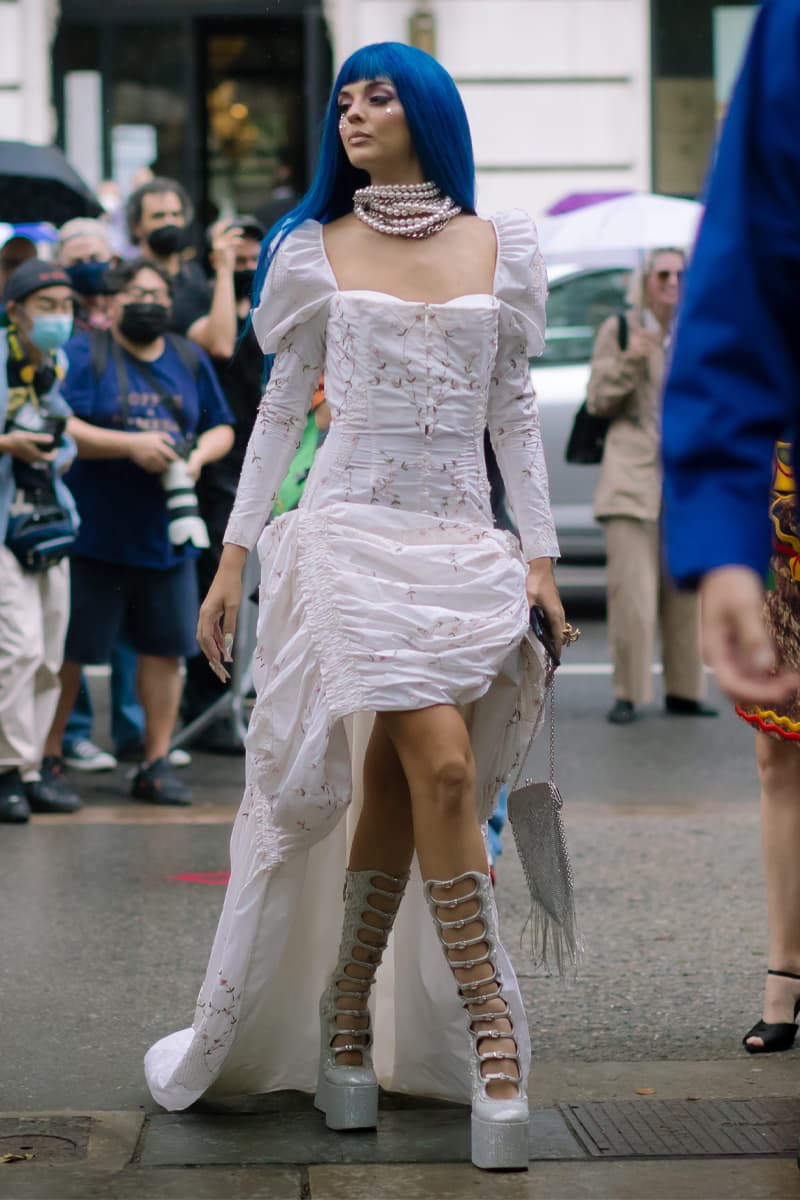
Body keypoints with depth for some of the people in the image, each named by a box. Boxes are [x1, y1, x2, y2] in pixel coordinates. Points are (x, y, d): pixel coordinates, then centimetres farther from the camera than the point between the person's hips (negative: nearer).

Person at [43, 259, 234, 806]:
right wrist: (131, 445, -18)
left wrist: (198, 455, -3)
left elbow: (222, 428, 18)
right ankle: (47, 756, 12)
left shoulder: (190, 360, 14)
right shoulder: (85, 354, -3)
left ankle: (157, 762, 14)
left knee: (166, 647, 5)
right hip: (95, 533, -5)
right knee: (71, 649, 0)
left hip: (167, 534, 5)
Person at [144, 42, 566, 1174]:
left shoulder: (501, 248, 11)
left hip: (464, 541, 2)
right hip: (354, 532, -2)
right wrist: (233, 558, 6)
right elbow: (282, 407, 10)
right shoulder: (316, 251, 8)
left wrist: (540, 558, 5)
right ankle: (492, 1038, -13)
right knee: (443, 766, -17)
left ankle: (344, 1025, 9)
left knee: (395, 782, -3)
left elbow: (513, 410, 11)